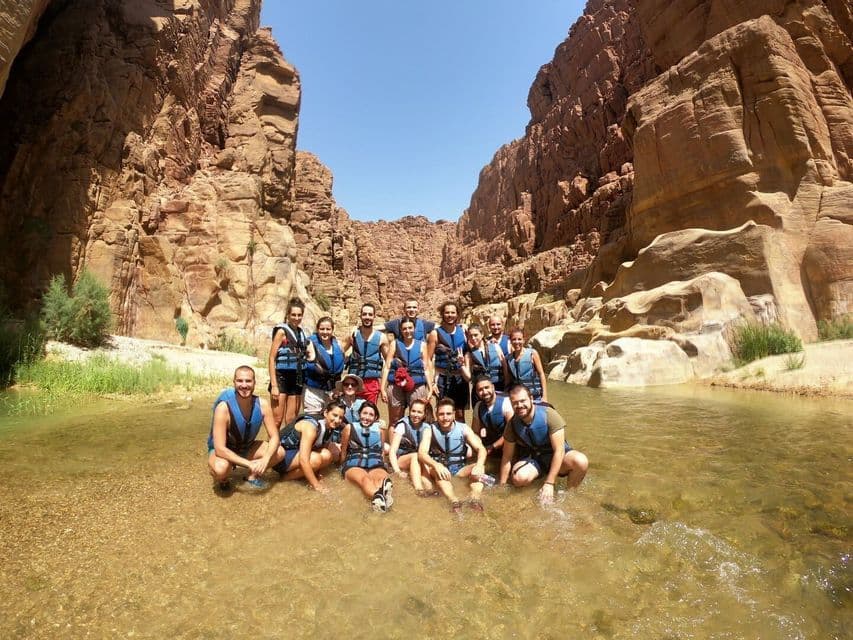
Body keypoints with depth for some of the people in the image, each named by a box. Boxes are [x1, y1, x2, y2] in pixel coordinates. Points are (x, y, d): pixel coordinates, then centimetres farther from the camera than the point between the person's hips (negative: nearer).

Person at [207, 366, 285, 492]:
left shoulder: (262, 405, -19)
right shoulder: (223, 408, -31)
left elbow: (274, 437, -15)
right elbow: (220, 449, -32)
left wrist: (265, 459, -34)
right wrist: (249, 464, -37)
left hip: (246, 448, 4)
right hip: (223, 450, -4)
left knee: (279, 452, -17)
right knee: (220, 469, -37)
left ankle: (252, 477, 9)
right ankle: (222, 480, 1)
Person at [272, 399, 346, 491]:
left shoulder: (329, 430, -3)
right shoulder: (311, 426, -27)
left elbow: (323, 458, 6)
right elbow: (303, 460, -33)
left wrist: (316, 476, -8)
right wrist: (316, 484, -29)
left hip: (296, 453, 7)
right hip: (280, 455, -7)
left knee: (326, 455, -14)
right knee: (315, 459, -29)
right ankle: (286, 476, -7)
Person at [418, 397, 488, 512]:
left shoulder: (463, 428, -5)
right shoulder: (430, 430, -9)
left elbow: (481, 449, -11)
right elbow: (421, 453, -23)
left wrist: (479, 465, -34)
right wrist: (437, 465, -43)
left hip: (459, 469, 2)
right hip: (439, 468, -2)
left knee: (480, 468, -25)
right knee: (437, 470, -36)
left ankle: (475, 497, -46)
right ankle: (454, 500, -54)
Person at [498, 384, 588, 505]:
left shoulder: (549, 415, -24)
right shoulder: (512, 424, -12)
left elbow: (559, 450, -23)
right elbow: (507, 457, -4)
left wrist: (549, 484, -26)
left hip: (556, 456, -1)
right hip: (532, 458, 1)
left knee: (581, 461, -32)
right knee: (519, 478, -31)